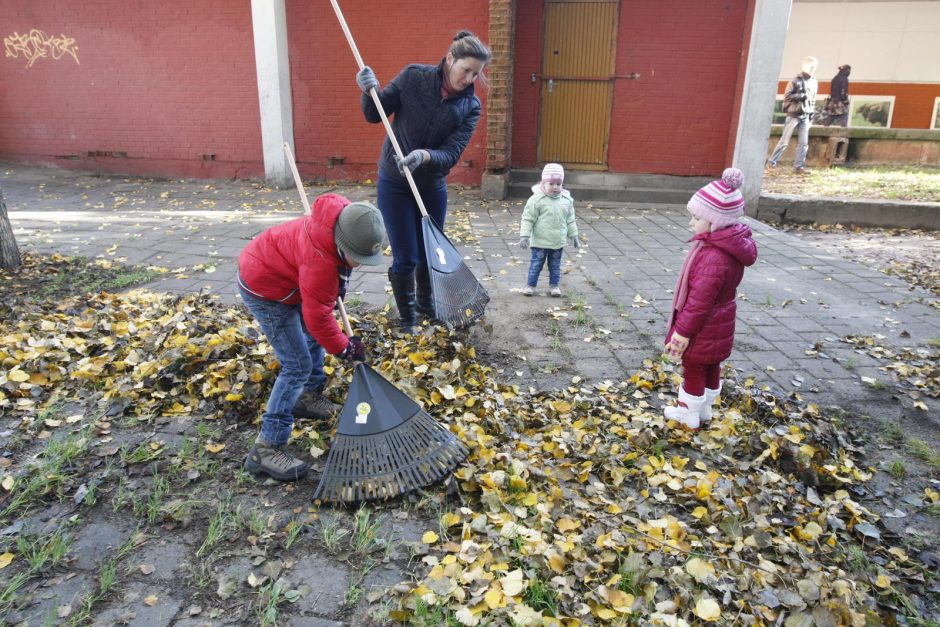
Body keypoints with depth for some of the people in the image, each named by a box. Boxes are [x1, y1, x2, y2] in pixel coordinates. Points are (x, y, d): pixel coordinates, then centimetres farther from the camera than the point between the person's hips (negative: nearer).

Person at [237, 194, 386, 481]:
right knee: (298, 366, -11)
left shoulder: (347, 218, -14)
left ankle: (310, 396, 42)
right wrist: (345, 348, -13)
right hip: (264, 288, -10)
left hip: (279, 270, 10)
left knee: (313, 336, 24)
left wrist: (338, 284, 11)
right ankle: (266, 448, -7)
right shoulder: (320, 263, -38)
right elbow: (318, 318, -27)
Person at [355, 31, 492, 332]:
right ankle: (407, 321, 19)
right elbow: (375, 115, -4)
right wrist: (370, 92, -25)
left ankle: (425, 303, 43)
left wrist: (425, 156, -36)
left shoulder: (471, 106, -7)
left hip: (433, 187, 3)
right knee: (405, 259, -2)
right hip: (395, 184, -2)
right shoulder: (414, 77, -11)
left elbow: (451, 154, -16)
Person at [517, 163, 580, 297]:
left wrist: (574, 235, 14)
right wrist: (524, 235, -15)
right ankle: (530, 285, 18)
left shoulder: (566, 200, 2)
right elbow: (528, 218, -10)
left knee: (555, 265, 14)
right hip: (540, 241, -4)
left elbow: (570, 220, 12)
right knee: (536, 264, 6)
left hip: (558, 242, 4)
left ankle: (554, 285, 27)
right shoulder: (537, 199, -12)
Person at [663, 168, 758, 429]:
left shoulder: (714, 256, -33)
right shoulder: (730, 244, -1)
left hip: (703, 329, -9)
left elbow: (700, 300, -30)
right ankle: (704, 409, 42)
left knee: (693, 370, 10)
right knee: (711, 368, 23)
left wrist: (683, 332, -20)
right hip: (718, 326, 9)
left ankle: (689, 415, 29)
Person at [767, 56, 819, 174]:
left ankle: (798, 166, 2)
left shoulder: (814, 82, 12)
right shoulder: (796, 80, -5)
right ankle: (771, 162, 4)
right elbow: (787, 96, -9)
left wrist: (812, 114, 12)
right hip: (794, 115, -5)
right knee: (784, 141, -5)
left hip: (805, 117, 5)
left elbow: (813, 100, 17)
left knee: (803, 143, -1)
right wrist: (801, 96, -19)